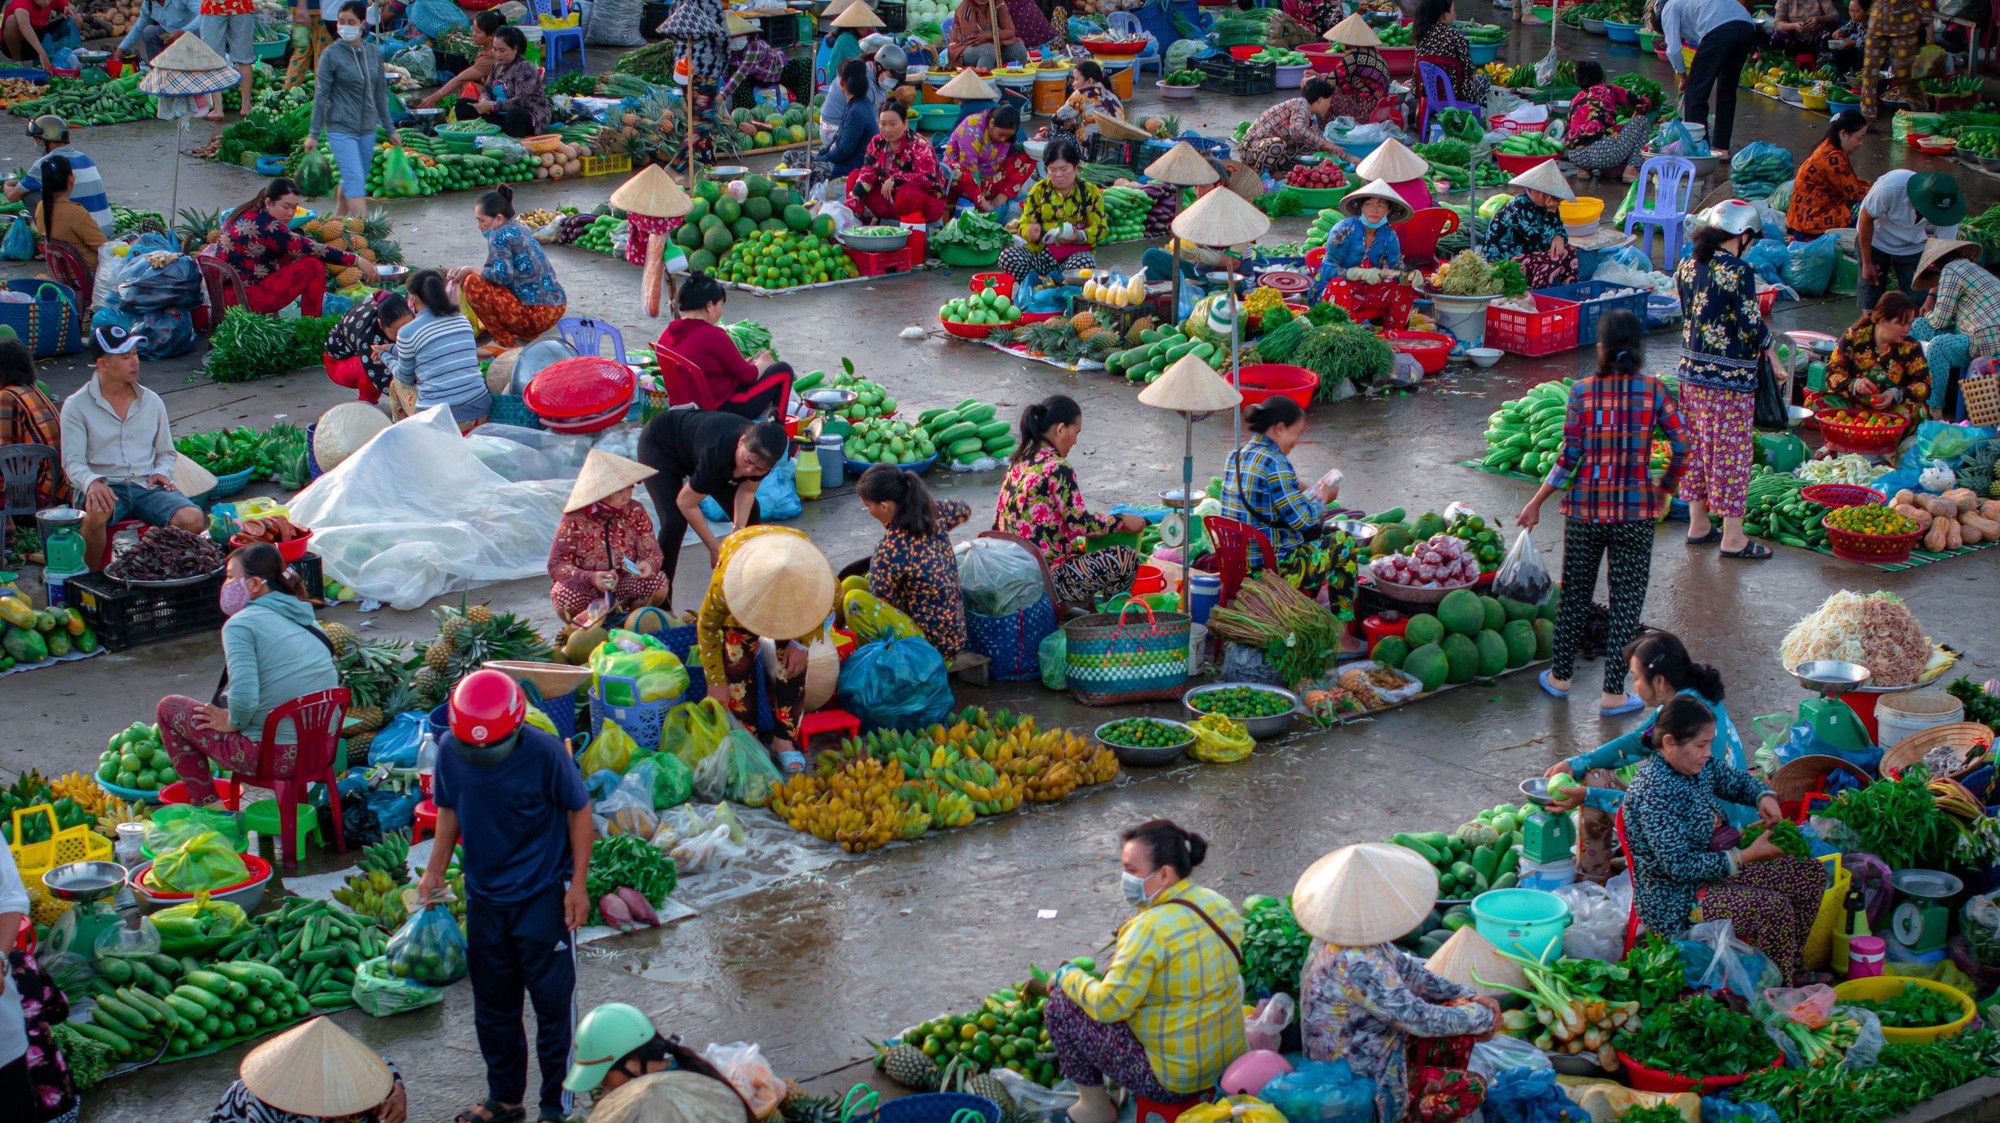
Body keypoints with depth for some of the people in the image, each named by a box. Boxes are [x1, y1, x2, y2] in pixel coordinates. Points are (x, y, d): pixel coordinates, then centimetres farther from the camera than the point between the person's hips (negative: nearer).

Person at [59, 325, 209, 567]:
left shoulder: (152, 401, 16)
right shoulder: (76, 406, 3)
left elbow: (166, 452, 24)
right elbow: (73, 461, -4)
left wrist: (161, 472, 0)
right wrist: (92, 482, -26)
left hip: (147, 486, 3)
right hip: (105, 488, -3)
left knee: (193, 520, -26)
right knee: (96, 514, -39)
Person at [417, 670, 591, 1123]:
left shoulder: (545, 753, -21)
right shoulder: (450, 750, -9)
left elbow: (579, 811, -10)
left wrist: (577, 884, -11)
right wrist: (435, 871, 3)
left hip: (543, 896, -4)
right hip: (484, 895, 4)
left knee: (552, 1003, 1)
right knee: (493, 1007, 15)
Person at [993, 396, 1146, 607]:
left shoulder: (1020, 462, 9)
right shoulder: (1057, 469, -16)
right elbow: (1080, 523, -15)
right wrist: (1123, 522, 1)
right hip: (1045, 578, -9)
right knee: (1126, 558, -8)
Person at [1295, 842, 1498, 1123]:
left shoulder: (1337, 934, -6)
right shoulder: (1355, 965, -36)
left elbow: (1406, 968, 7)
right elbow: (1420, 1019, -28)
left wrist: (1469, 996, 0)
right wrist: (1484, 1017, -13)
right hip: (1355, 1083, -9)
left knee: (1462, 1014, 8)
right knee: (1471, 1089, -12)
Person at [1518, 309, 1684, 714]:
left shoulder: (1582, 392, -7)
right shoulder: (1653, 391, -6)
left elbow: (1569, 458, -9)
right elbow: (1682, 449, -8)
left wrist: (1536, 502, 1)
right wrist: (1664, 490, 10)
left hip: (1585, 509, 1)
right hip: (1636, 512, -1)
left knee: (1575, 594, 16)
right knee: (1626, 602, 7)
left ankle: (1560, 676, 27)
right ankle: (1613, 693, 9)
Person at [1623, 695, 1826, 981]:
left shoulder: (1699, 765, 0)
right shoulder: (1654, 791, -27)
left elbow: (1738, 780, 21)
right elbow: (1680, 865, -29)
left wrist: (1764, 796, -4)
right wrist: (1746, 856, -28)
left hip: (1710, 868, 10)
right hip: (1675, 900, -10)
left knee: (1812, 874, 8)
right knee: (1774, 907, -28)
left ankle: (1792, 965, 22)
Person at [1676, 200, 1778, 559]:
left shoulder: (1688, 266, 4)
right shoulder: (1739, 271, -18)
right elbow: (1752, 325, -17)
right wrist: (1771, 352, 0)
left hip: (1691, 368, 7)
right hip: (1730, 377, -7)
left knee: (1695, 446, 16)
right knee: (1730, 451, 0)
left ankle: (1698, 523, 26)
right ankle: (1732, 537, 6)